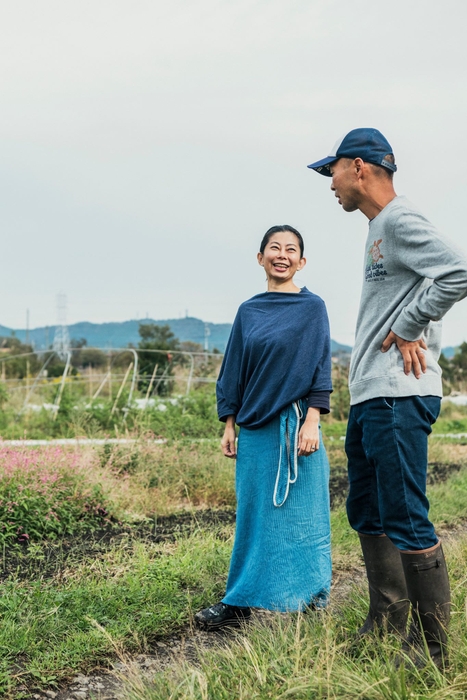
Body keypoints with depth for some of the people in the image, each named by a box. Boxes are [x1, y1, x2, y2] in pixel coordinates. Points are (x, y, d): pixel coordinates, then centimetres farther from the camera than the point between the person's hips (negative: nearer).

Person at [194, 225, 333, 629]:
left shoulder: (312, 307, 1)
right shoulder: (249, 311, 11)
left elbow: (320, 367, -3)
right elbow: (234, 370, 12)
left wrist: (312, 421, -12)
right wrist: (229, 425, 8)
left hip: (295, 425, -4)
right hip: (255, 429, 4)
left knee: (300, 513, 2)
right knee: (253, 513, 6)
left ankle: (312, 597, 14)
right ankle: (241, 603, 10)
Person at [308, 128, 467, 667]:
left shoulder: (400, 221, -9)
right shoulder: (378, 230, 21)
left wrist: (405, 328, -14)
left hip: (399, 397, -11)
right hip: (369, 398, 11)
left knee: (406, 521, -9)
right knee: (367, 514, 15)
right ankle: (387, 626, 25)